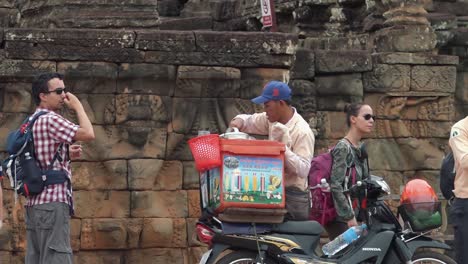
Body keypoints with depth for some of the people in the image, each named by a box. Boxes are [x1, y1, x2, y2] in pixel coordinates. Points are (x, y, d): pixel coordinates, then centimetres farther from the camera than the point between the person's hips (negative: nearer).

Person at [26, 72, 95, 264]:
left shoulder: (33, 122, 19)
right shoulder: (50, 119, -11)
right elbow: (88, 134, -18)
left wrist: (66, 154, 12)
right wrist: (78, 106, -4)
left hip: (35, 202, 10)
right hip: (53, 201, -10)